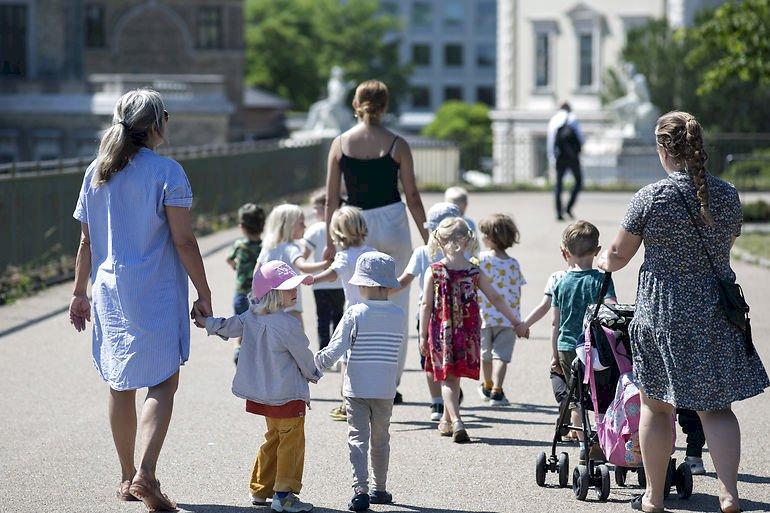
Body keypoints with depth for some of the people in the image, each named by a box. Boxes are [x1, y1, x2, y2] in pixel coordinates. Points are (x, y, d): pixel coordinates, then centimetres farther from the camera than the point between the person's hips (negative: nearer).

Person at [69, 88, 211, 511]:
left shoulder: (96, 173, 6)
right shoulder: (166, 172, -10)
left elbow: (87, 241, 10)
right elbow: (183, 241, -11)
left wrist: (79, 293, 18)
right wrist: (203, 294, -5)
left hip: (109, 291, 5)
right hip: (155, 293, -5)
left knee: (120, 386, 14)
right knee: (163, 384, -2)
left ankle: (127, 477, 23)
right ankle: (145, 474, -19)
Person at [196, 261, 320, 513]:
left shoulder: (250, 317, 0)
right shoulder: (288, 324, -20)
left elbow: (226, 327, 11)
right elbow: (303, 356, -9)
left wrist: (204, 321, 27)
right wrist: (314, 374, 10)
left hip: (262, 393, 9)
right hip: (288, 394, -9)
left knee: (273, 439, 21)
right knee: (291, 442, -1)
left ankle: (260, 490, 24)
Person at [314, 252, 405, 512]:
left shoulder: (355, 314, -11)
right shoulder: (398, 315, -3)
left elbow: (336, 349, -12)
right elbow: (395, 348, 4)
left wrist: (316, 362, 6)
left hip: (357, 388, -3)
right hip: (385, 389, 3)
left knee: (358, 439, -2)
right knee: (380, 439, 17)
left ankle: (360, 490, -14)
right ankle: (380, 488, 26)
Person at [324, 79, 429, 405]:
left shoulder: (340, 144, 0)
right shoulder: (397, 145, -3)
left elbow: (331, 199, 1)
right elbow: (412, 198, -1)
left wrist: (330, 241, 8)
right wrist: (427, 237, 8)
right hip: (393, 224, -1)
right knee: (396, 304, 8)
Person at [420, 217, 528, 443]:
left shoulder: (433, 272, -8)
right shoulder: (475, 272, -3)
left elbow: (426, 306, -8)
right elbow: (496, 299, -1)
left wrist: (423, 335, -1)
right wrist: (516, 323, 6)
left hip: (441, 331, -2)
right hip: (468, 332, 2)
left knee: (448, 378, 3)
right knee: (453, 377, 17)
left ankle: (455, 421, -15)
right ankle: (447, 420, 30)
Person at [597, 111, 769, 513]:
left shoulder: (650, 198, -11)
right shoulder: (727, 196, 0)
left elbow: (618, 255, -2)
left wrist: (604, 264, 22)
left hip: (663, 310, -3)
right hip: (716, 311, 3)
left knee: (656, 404, 11)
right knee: (716, 407, 8)